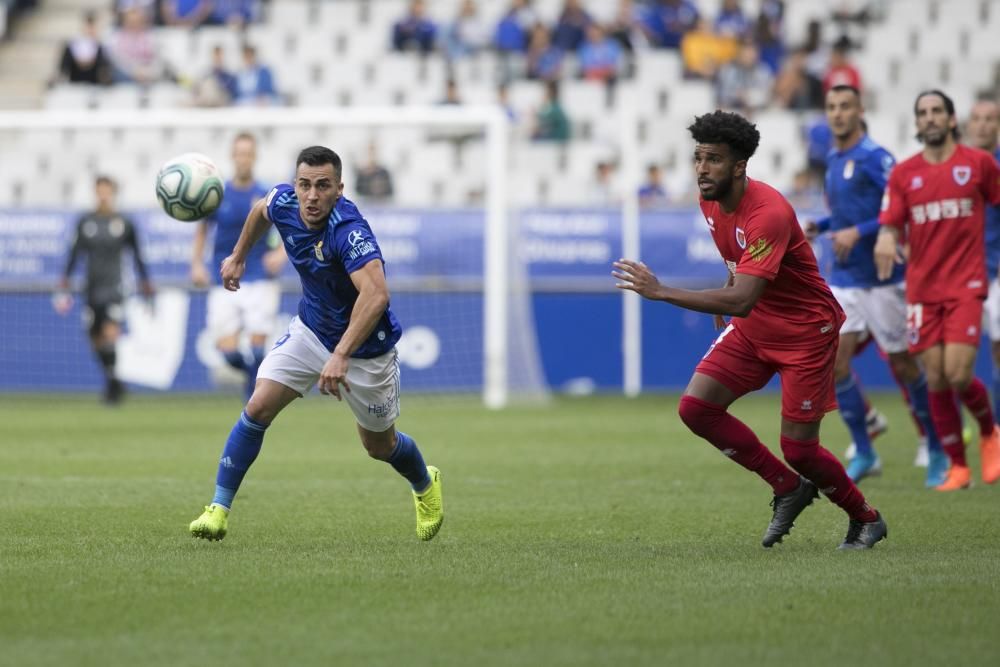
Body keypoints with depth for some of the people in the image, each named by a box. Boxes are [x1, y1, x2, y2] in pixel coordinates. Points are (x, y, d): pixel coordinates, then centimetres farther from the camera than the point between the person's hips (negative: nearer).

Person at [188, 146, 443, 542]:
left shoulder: (350, 231, -37)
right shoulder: (285, 202, -15)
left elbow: (376, 295, -51)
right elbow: (261, 210, 12)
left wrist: (341, 355, -57)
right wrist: (238, 256, 22)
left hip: (365, 347, -5)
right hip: (310, 330, 5)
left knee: (379, 446, 15)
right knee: (258, 409, -12)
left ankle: (426, 485, 48)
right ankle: (219, 508, -3)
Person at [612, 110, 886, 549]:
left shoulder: (768, 214, -30)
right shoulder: (710, 201, -4)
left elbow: (741, 300, -39)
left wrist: (661, 292, -40)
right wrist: (732, 286, 8)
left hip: (806, 329, -8)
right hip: (753, 327, 8)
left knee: (799, 450, -7)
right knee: (695, 408, -8)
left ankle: (866, 520, 21)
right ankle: (788, 489, 8)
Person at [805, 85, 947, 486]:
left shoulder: (874, 158, -13)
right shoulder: (833, 159, 12)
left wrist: (858, 232, -24)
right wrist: (821, 226, 9)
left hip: (882, 278, -7)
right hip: (843, 280, 7)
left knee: (904, 366, 1)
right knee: (834, 363, -4)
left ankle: (938, 453, 15)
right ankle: (864, 454, 6)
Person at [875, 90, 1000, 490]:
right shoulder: (903, 174, 6)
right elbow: (890, 224, 4)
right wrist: (886, 239, -19)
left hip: (965, 284, -3)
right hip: (921, 288, 3)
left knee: (958, 375, -13)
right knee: (936, 380, 0)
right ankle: (958, 467, 13)